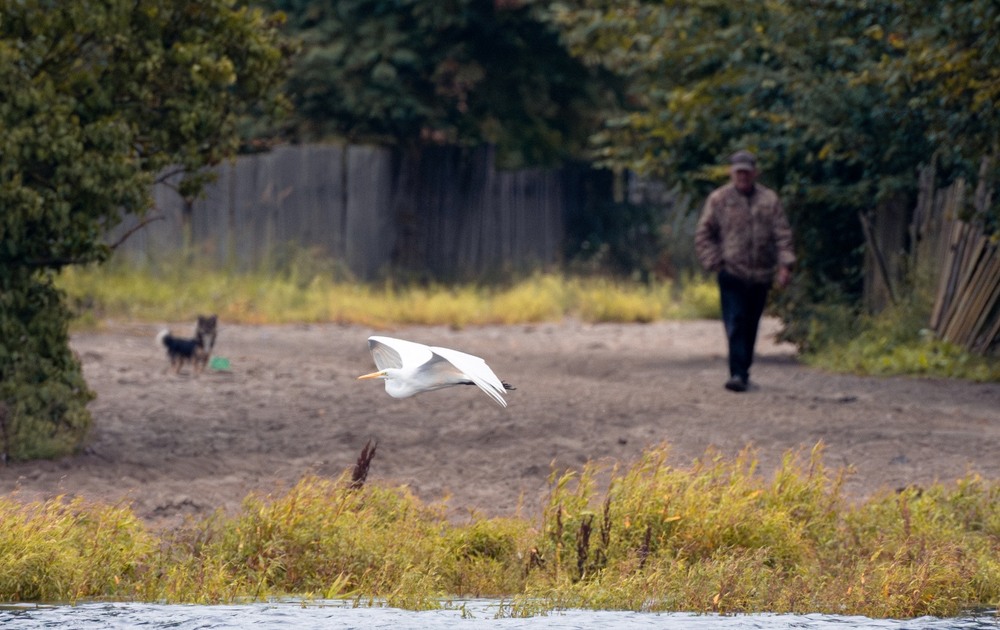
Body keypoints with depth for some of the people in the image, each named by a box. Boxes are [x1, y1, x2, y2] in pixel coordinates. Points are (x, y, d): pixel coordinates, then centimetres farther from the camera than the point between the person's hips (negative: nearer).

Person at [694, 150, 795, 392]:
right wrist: (714, 262, -4)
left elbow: (782, 235, 8)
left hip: (761, 274, 2)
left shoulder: (770, 200, 9)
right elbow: (703, 235, 7)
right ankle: (738, 374, -18)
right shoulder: (719, 199, 4)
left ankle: (743, 372, 19)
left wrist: (785, 264, -4)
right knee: (735, 324, -13)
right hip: (732, 273, -2)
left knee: (750, 326, 8)